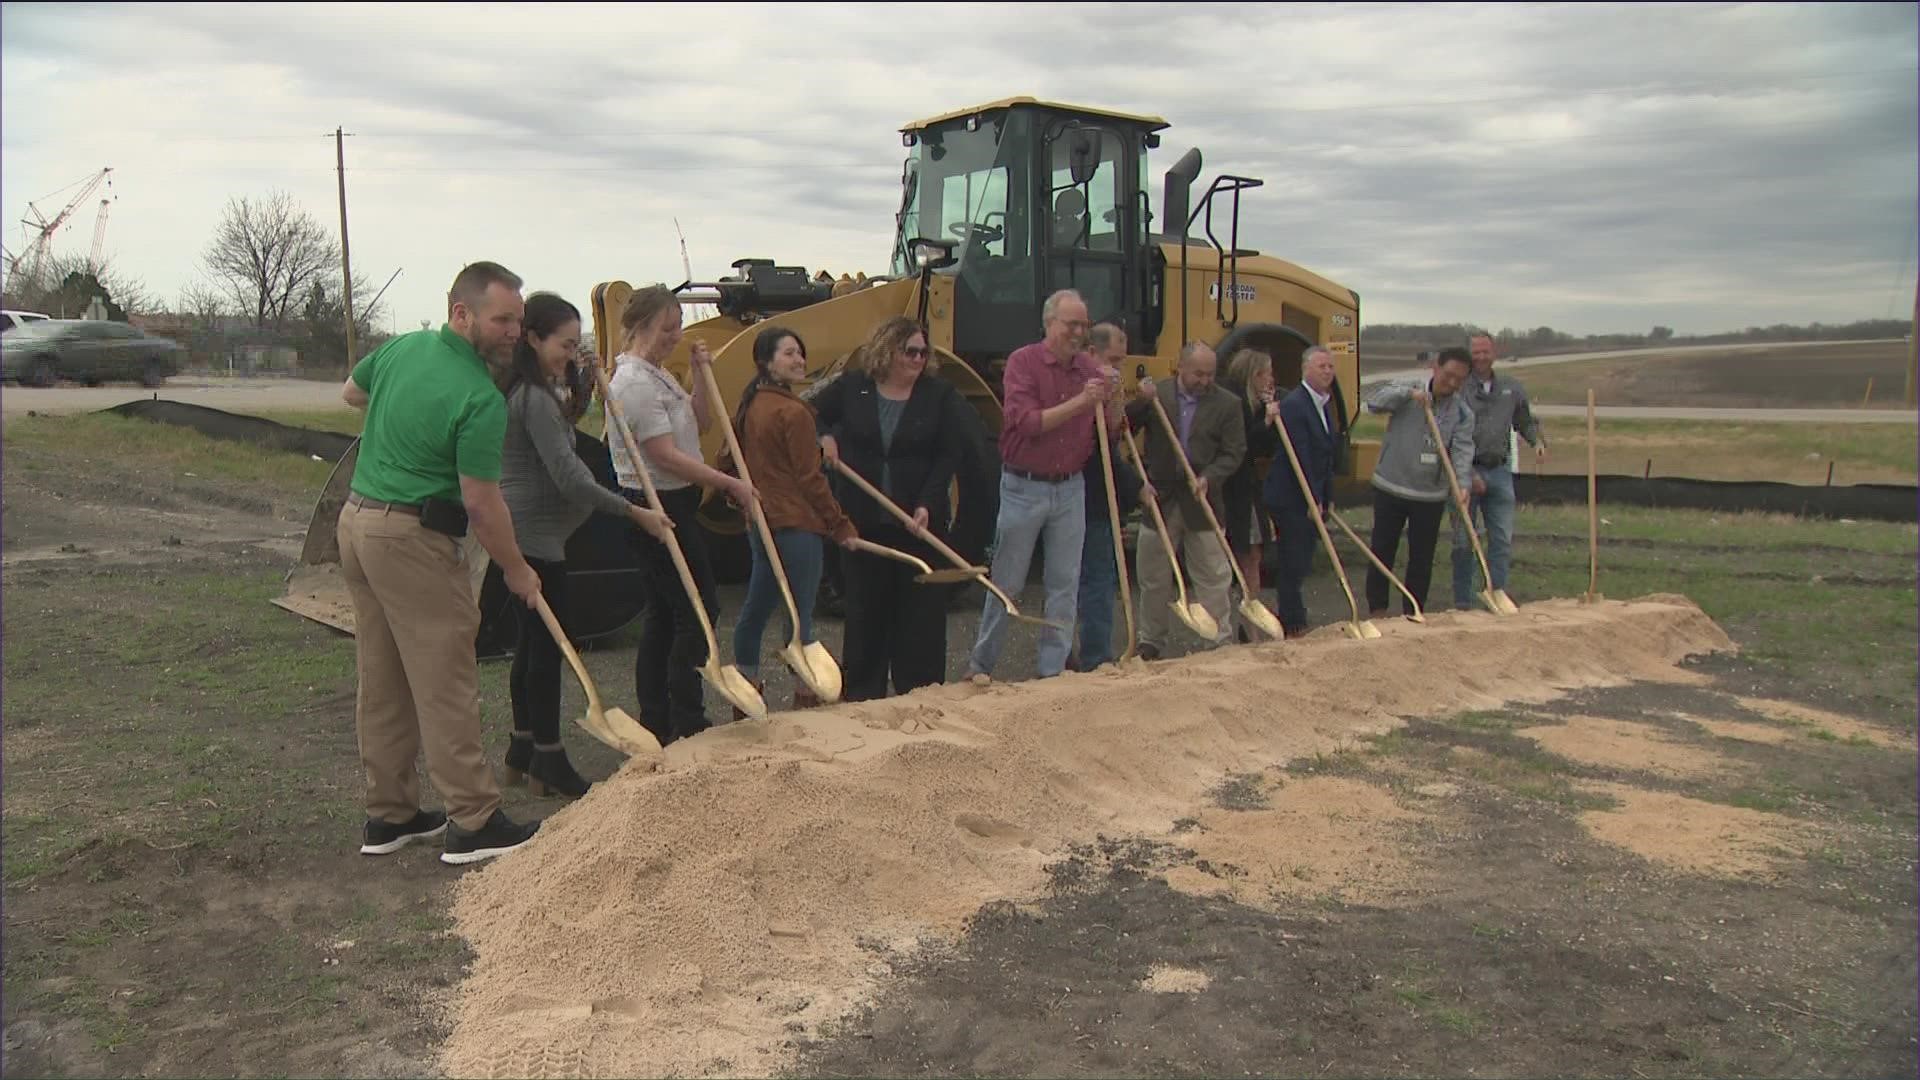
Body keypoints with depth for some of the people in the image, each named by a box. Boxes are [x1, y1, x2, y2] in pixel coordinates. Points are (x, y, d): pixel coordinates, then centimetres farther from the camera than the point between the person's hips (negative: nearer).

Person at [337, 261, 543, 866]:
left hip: (356, 523, 9)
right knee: (445, 684, -3)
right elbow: (481, 503, -17)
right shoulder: (481, 400, -19)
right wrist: (517, 570, -4)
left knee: (382, 681, 14)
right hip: (415, 540, -9)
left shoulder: (400, 348, 5)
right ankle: (473, 825, 3)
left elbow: (351, 392, 26)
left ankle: (388, 816, 22)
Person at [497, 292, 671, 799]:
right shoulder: (534, 398, -19)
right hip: (536, 534, -11)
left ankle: (523, 750, 26)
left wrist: (572, 378, 11)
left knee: (531, 641, 16)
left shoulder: (523, 390, 12)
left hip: (520, 531, 11)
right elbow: (569, 477, -24)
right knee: (547, 643, -4)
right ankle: (548, 760, 5)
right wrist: (635, 512, -23)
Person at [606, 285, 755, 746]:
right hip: (658, 507, -10)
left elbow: (701, 422, 20)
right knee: (695, 608, -6)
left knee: (662, 613, 13)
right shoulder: (634, 382, -17)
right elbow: (666, 456, -22)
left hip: (671, 505, 10)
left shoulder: (658, 374, 15)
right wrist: (730, 484, -19)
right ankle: (686, 724, 1)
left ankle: (655, 721, 20)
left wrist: (700, 373, 6)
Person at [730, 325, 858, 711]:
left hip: (760, 523, 9)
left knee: (756, 607, 16)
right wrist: (841, 525, -8)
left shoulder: (750, 406, 12)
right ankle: (806, 696, 0)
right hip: (796, 524, -9)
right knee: (801, 615, -4)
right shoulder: (793, 411, -14)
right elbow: (810, 478, -14)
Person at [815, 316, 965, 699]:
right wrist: (823, 437, -6)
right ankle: (861, 693, 20)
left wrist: (927, 505, -15)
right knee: (865, 608, 9)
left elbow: (949, 456, -4)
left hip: (920, 519, -1)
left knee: (921, 609, 2)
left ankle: (920, 692, 13)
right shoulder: (852, 387, 2)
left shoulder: (940, 394, -1)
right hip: (862, 518, 1)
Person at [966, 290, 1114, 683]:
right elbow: (1027, 422, -20)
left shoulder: (1090, 369, 3)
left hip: (1070, 489, 4)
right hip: (1024, 488, -4)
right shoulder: (1023, 362, -9)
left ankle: (1053, 669, 17)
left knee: (1065, 585, 7)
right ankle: (981, 663, 20)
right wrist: (1079, 402, -25)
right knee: (1006, 583, 5)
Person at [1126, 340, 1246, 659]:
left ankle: (1221, 640, 16)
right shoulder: (1155, 394, 2)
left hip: (1203, 503, -1)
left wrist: (1209, 478, -17)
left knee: (1214, 577, 5)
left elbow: (1234, 453, -2)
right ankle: (1151, 642, 22)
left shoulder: (1227, 404, 0)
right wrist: (1140, 403, -16)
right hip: (1160, 501, 1)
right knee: (1154, 578, 9)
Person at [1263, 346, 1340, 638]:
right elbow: (1300, 457, -20)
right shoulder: (1293, 405, -15)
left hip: (1313, 498, 9)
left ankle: (1294, 623, 20)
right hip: (1292, 499, -9)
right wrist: (1312, 499, -21)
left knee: (1302, 564, 12)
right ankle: (1292, 625, 4)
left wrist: (1327, 499, 14)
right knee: (1293, 564, -3)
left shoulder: (1325, 404, 15)